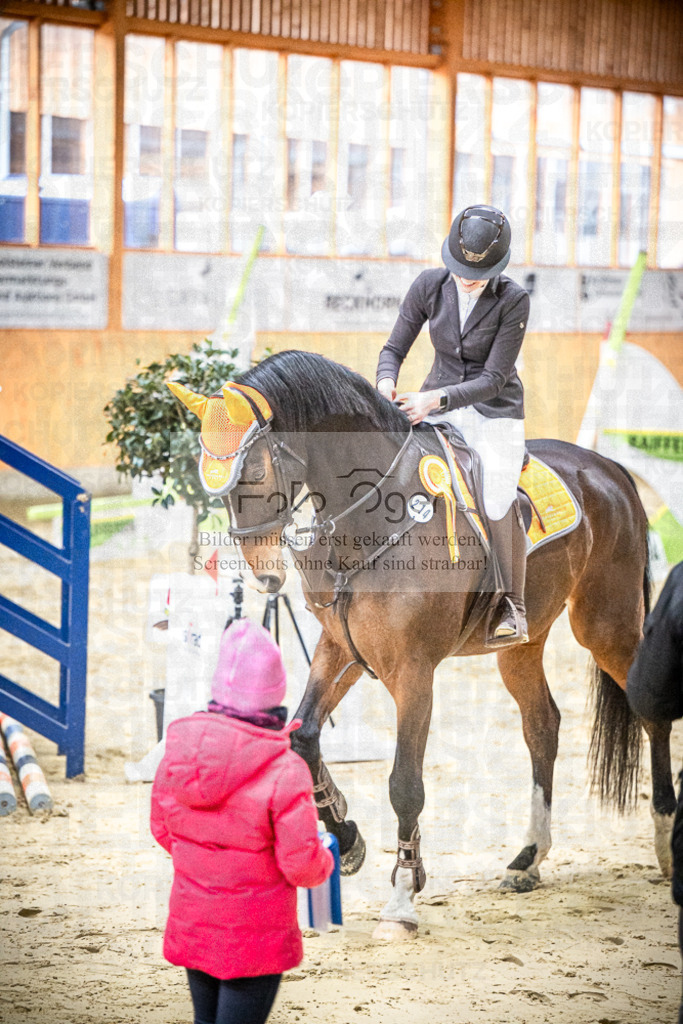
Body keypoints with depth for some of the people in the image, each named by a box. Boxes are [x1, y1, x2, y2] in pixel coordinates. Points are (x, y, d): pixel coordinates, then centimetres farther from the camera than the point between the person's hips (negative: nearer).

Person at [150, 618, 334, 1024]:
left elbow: (164, 830, 5)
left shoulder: (179, 750, -9)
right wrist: (325, 860, 5)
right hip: (254, 937, -5)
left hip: (192, 926, 5)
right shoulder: (285, 773, -24)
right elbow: (302, 866, -18)